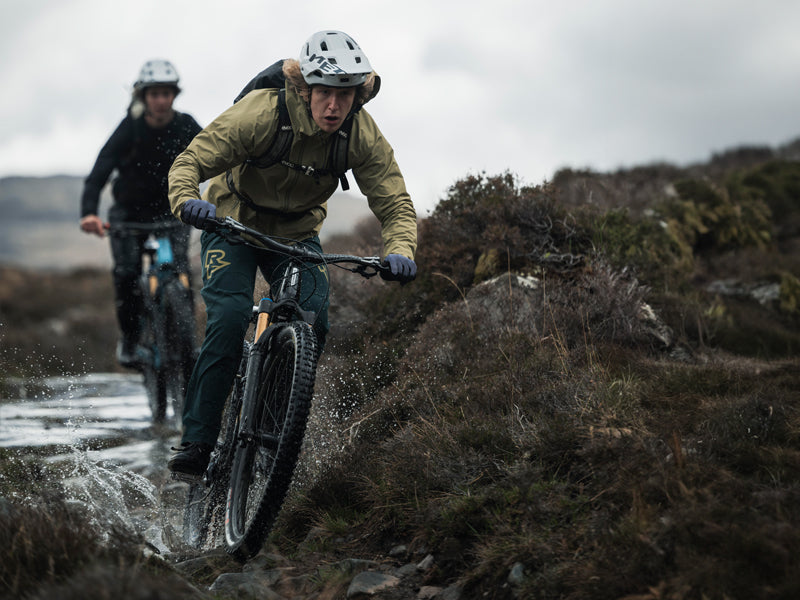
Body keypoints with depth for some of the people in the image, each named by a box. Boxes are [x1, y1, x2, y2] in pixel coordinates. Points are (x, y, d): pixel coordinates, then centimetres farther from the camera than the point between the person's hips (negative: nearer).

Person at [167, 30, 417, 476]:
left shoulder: (363, 135, -21)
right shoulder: (261, 113, -30)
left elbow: (396, 205, -19)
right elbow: (190, 162, -27)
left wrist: (400, 252, -40)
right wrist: (187, 201, -49)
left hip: (298, 233, 3)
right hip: (234, 221, -3)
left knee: (314, 321, -18)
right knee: (230, 318, -24)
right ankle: (197, 440, -16)